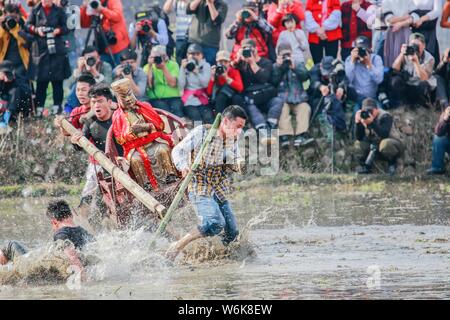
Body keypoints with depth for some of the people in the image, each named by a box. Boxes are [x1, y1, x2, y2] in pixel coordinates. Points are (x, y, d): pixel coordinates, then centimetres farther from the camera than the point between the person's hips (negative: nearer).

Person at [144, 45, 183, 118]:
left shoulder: (173, 65, 7)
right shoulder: (147, 67, 8)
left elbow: (173, 83, -6)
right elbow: (149, 85, -8)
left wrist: (164, 67, -9)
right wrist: (150, 67, -8)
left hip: (173, 97, 1)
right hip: (156, 99, -1)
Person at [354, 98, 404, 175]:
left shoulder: (385, 116, -21)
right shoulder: (364, 118, -4)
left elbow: (384, 135, -36)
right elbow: (359, 137, -10)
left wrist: (372, 123, -45)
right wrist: (357, 123, -25)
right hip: (375, 145, 6)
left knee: (385, 143, -39)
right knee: (358, 144, -10)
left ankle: (392, 163, -12)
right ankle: (365, 167, -2)